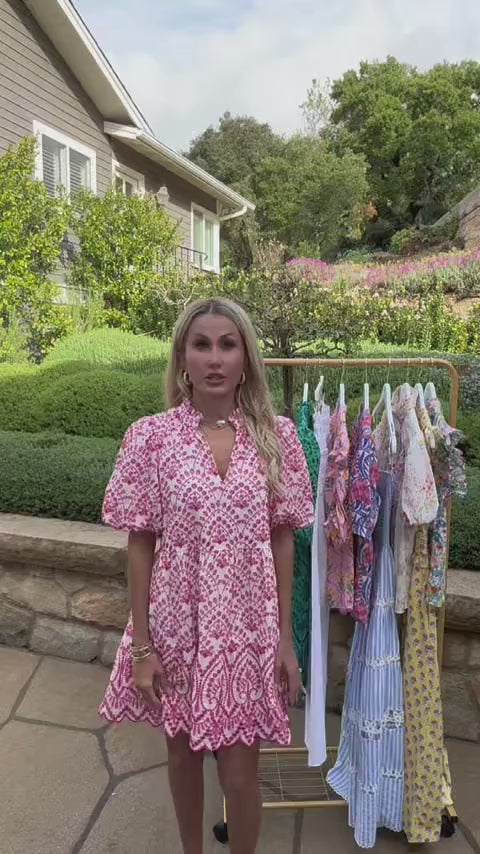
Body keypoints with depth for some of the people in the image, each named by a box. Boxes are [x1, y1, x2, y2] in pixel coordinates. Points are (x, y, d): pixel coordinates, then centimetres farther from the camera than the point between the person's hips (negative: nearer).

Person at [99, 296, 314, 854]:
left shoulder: (276, 436, -6)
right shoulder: (150, 437, -10)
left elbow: (281, 540, 0)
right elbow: (139, 544, -5)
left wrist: (286, 639, 1)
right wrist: (141, 645, -4)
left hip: (248, 628, 0)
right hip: (178, 625, 0)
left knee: (240, 771, 11)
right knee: (183, 751, 22)